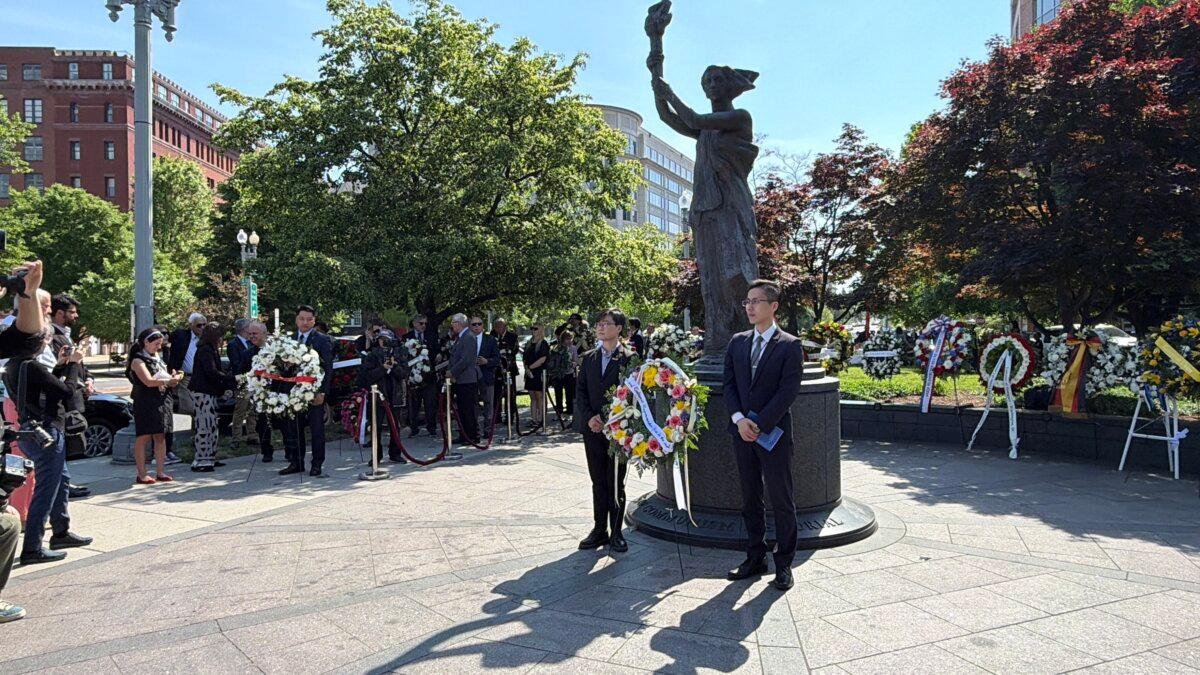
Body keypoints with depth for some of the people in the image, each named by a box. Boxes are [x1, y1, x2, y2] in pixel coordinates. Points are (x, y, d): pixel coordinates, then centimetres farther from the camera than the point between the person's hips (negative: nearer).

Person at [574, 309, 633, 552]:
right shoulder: (589, 358, 10)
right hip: (593, 429, 4)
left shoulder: (629, 358, -5)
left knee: (616, 484, 4)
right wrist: (590, 418, -7)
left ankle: (616, 532, 13)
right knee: (598, 482, 11)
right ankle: (599, 530, 20)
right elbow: (580, 391, 8)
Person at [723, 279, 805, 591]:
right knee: (750, 500, 12)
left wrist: (759, 424, -16)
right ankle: (755, 559, 23)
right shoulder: (737, 342, 10)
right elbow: (728, 384, 6)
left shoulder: (790, 346, -5)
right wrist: (739, 419, -9)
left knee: (782, 501, 3)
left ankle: (784, 564, 14)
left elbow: (788, 391, -12)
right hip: (742, 433, 5)